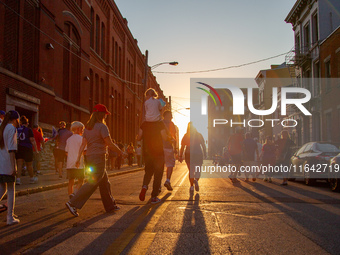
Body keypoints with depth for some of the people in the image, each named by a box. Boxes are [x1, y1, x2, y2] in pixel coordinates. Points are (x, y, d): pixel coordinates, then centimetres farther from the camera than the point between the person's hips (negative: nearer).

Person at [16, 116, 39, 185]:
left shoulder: (17, 129, 6)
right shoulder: (29, 130, -5)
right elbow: (32, 140, -8)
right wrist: (36, 150, -4)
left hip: (18, 148, 3)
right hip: (27, 148, -3)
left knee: (19, 164, 2)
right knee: (29, 165, 9)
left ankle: (18, 179, -11)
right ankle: (32, 178, 25)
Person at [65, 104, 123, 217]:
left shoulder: (87, 127, 11)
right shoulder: (102, 126, -12)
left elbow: (83, 144, 7)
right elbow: (110, 144, -13)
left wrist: (78, 158, 5)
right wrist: (120, 152, 1)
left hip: (90, 157, 9)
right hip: (98, 157, -9)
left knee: (104, 182, 16)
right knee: (93, 183, -8)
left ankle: (110, 205, 24)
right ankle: (73, 203, -13)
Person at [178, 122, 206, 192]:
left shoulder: (185, 136, 2)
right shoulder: (199, 135, 3)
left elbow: (182, 147, 1)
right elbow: (203, 146, 2)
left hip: (188, 155, 1)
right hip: (198, 154, -1)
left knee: (191, 170, 8)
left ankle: (192, 186, 6)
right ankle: (196, 180, -10)